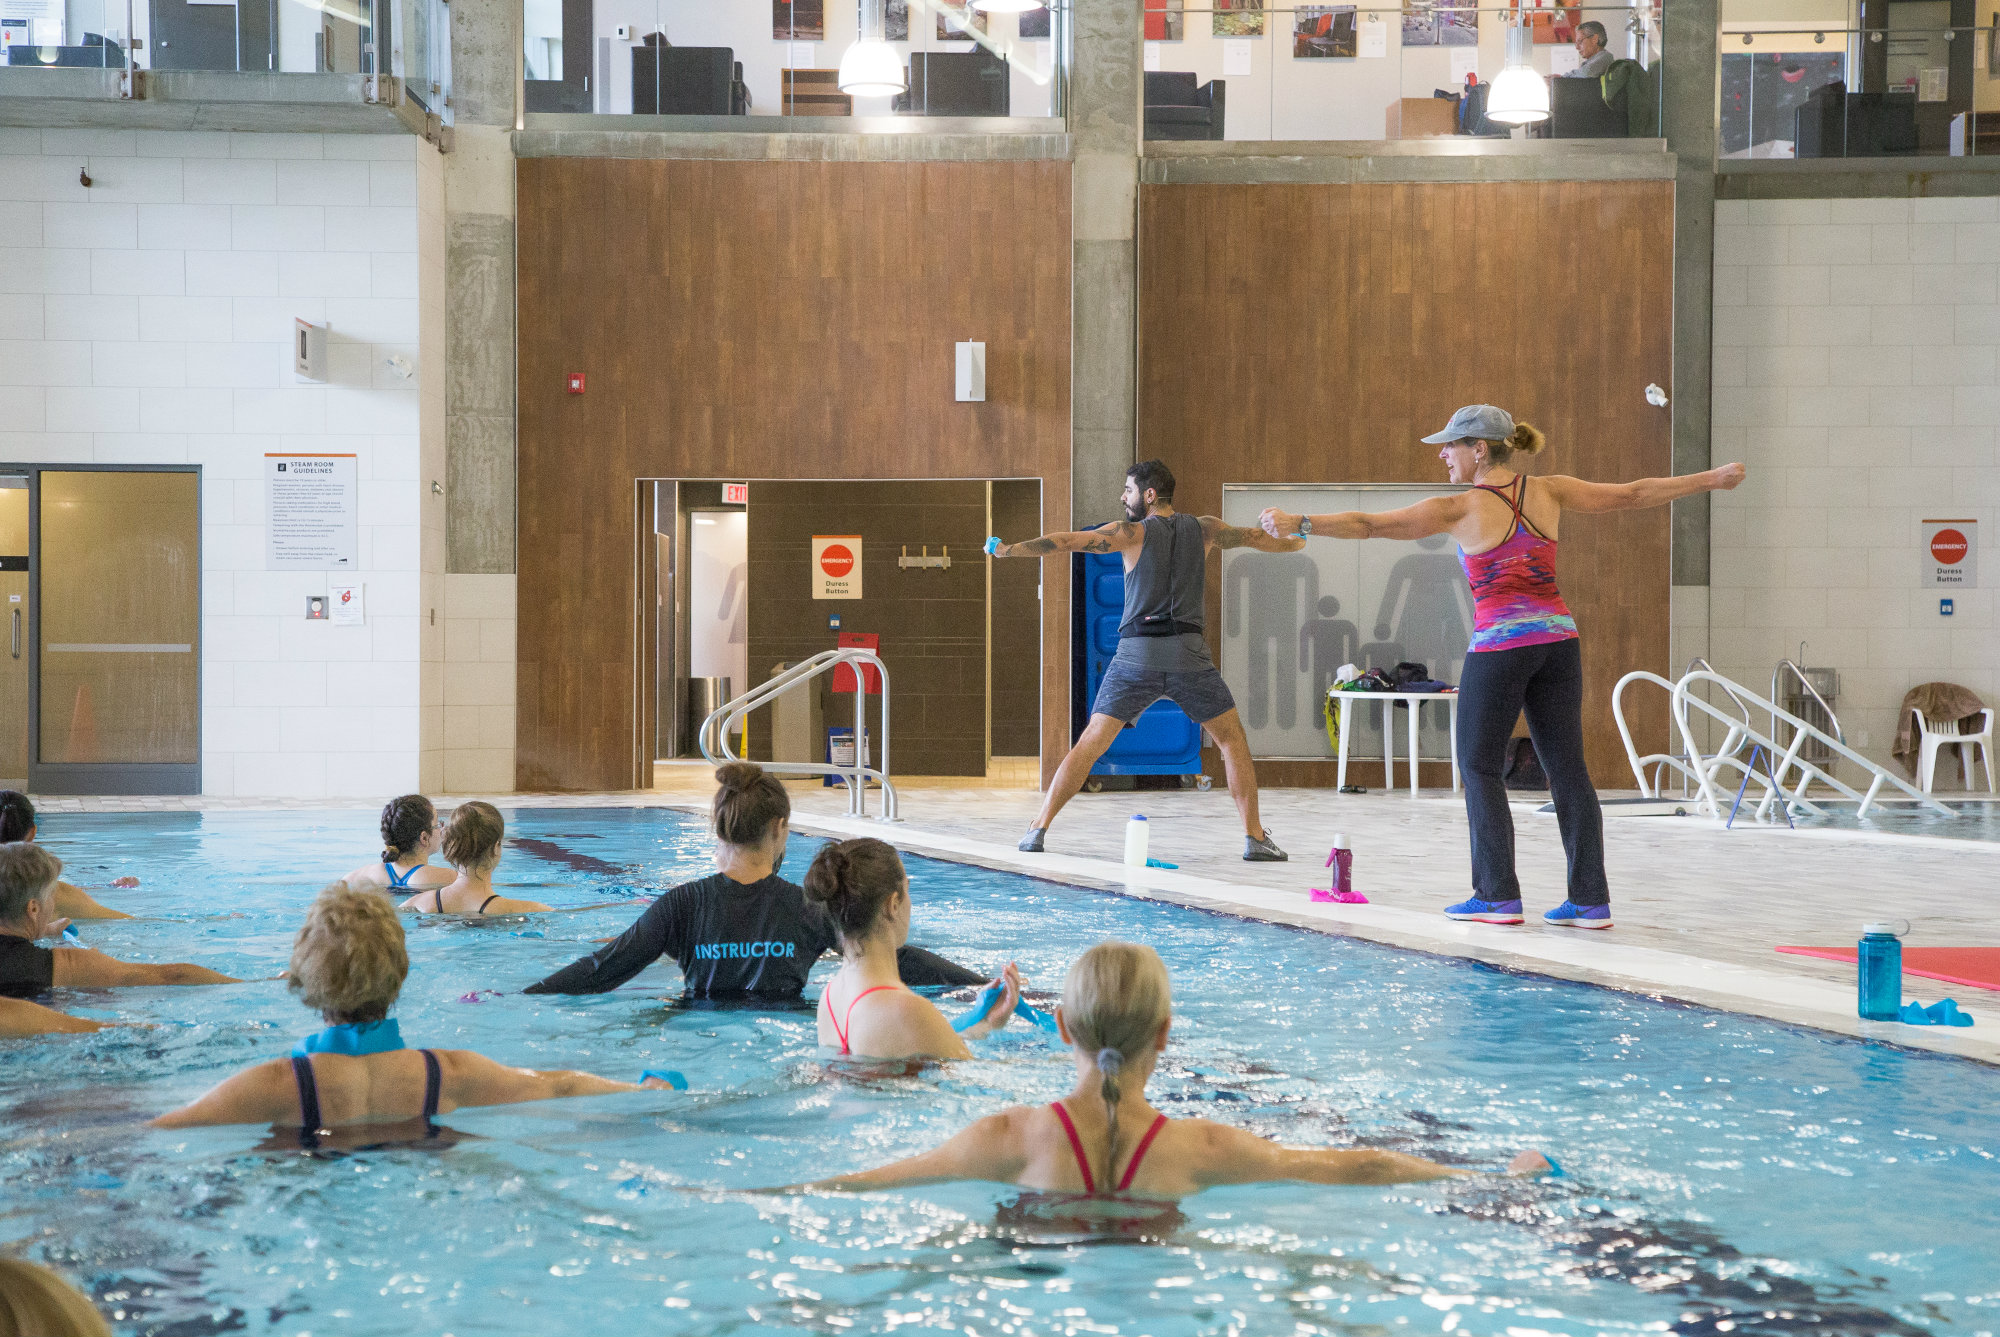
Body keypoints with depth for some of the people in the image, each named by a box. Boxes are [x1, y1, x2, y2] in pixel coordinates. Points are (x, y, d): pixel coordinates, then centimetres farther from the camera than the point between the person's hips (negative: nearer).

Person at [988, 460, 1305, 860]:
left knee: (1089, 744, 5)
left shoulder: (1131, 533, 3)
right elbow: (1256, 538, 30)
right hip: (1188, 654, 1)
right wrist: (1295, 543, 49)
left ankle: (1038, 829, 0)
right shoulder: (1204, 529, 13)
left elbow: (1065, 541, -5)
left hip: (1136, 656, -1)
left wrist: (1010, 549, -1)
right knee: (1233, 740, 16)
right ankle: (1254, 838, 10)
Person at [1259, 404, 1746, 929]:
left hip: (1499, 644, -5)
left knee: (1479, 766, 6)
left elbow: (1369, 524, -8)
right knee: (1567, 767, 7)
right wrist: (1711, 479, 27)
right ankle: (1590, 899, 7)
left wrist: (1300, 524, -5)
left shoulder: (1459, 509, -5)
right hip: (1557, 638, 5)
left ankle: (1498, 895, 0)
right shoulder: (1549, 492, 8)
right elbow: (1633, 494, 16)